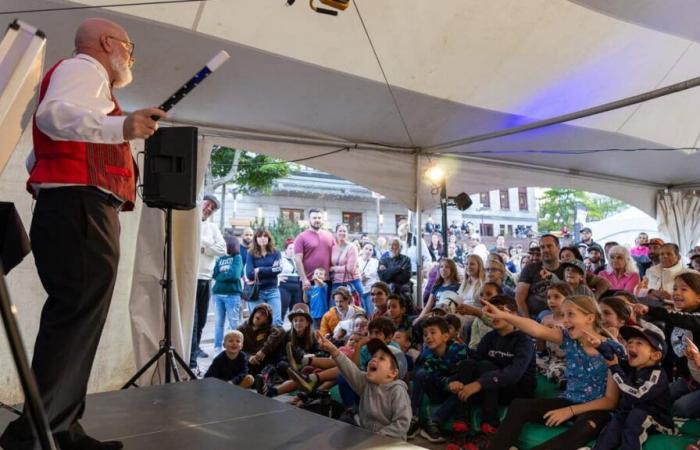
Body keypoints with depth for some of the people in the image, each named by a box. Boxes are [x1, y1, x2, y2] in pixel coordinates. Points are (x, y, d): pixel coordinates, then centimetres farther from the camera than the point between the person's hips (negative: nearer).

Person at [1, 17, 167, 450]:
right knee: (78, 316, -14)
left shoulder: (86, 79, 31)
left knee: (77, 320, 10)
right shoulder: (84, 67, 1)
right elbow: (52, 114, -23)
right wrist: (121, 126, -37)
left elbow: (37, 158, 34)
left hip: (81, 213, 11)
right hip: (81, 210, -11)